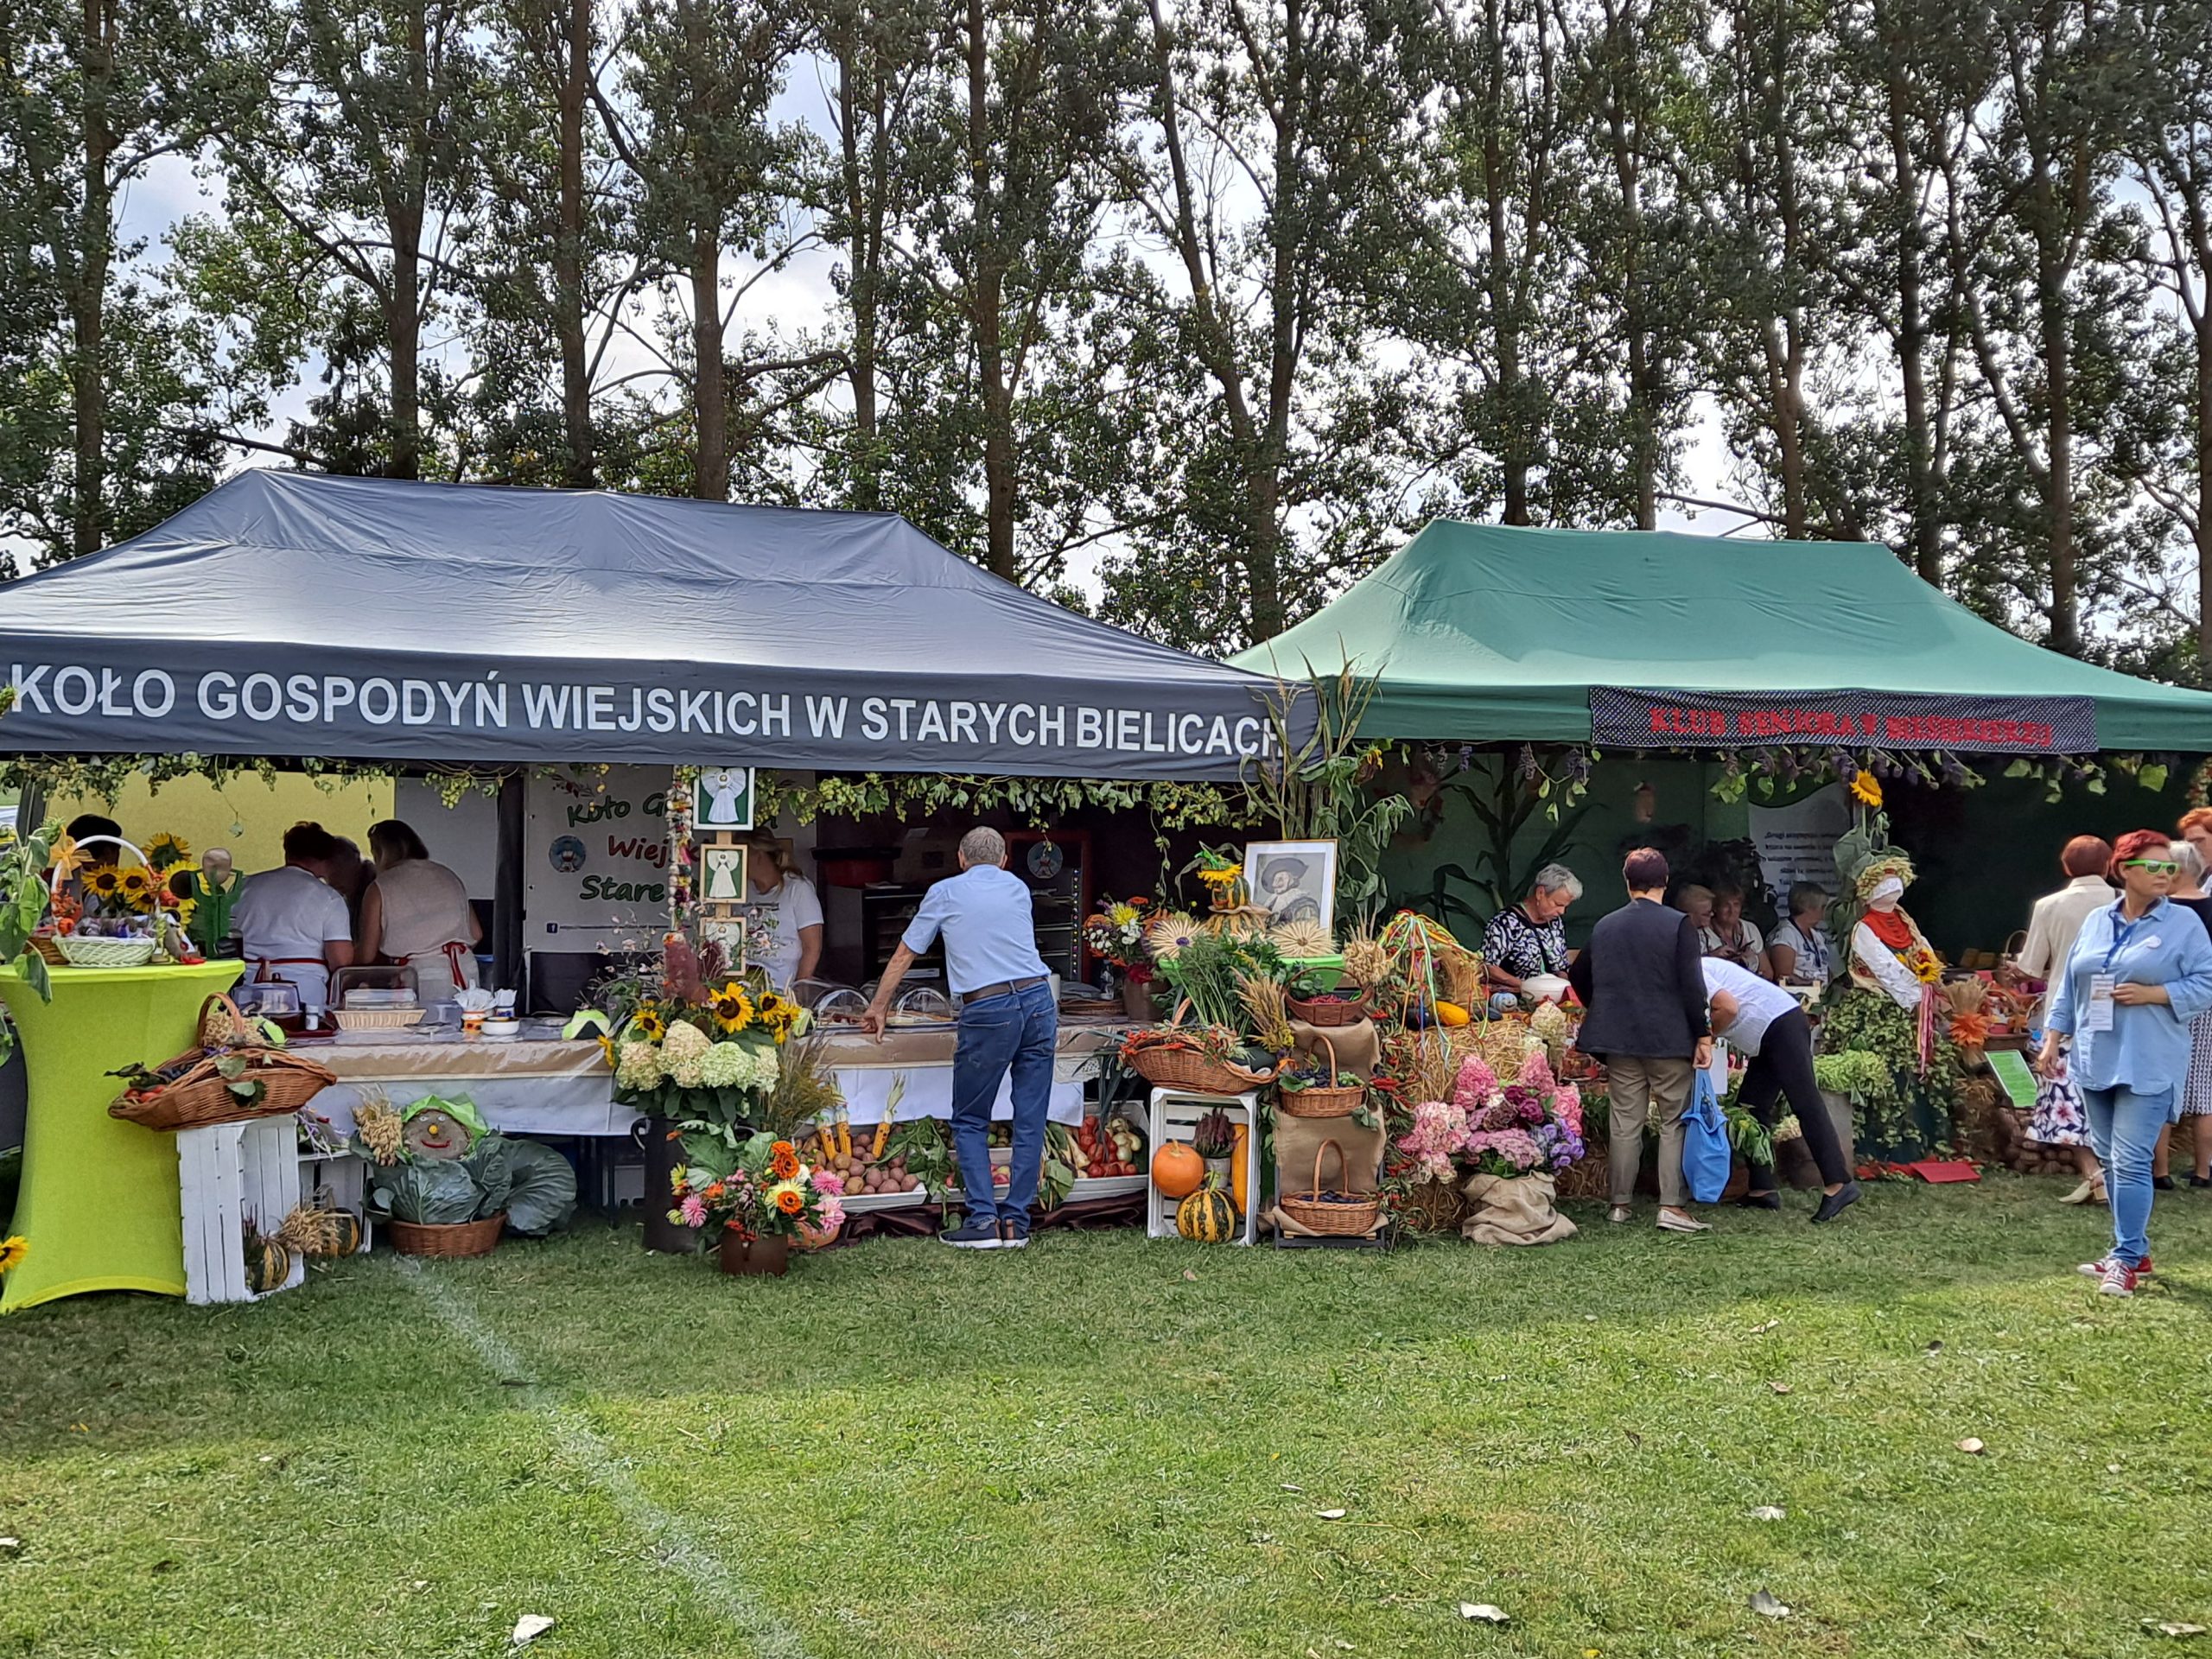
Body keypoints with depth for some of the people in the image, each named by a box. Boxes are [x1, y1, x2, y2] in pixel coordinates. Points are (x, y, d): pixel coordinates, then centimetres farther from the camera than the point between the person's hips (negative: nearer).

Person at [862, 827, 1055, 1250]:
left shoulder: (944, 893, 9)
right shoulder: (1018, 889, 17)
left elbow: (904, 955, 16)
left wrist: (878, 1007, 29)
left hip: (988, 1012, -3)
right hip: (1038, 1000, 3)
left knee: (969, 1122, 9)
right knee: (1030, 1120, 7)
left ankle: (983, 1219, -2)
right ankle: (1016, 1222, 8)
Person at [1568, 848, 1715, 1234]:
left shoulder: (1604, 926, 7)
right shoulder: (1678, 925, -8)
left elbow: (1578, 976, 17)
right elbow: (1691, 986, -12)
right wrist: (1703, 1035, -6)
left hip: (1619, 1041, 4)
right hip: (1669, 1039, -4)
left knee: (1625, 1124, 10)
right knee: (1674, 1123, 3)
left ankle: (1620, 1203, 14)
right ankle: (1672, 1205, -2)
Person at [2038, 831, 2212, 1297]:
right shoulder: (2096, 921, 10)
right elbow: (2069, 985, 14)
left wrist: (2151, 994, -17)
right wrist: (2053, 1038, 10)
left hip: (2148, 1067, -5)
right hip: (2095, 1061, 5)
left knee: (2130, 1162, -10)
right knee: (2110, 1158, 11)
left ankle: (2126, 1259, -2)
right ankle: (2133, 1249, 23)